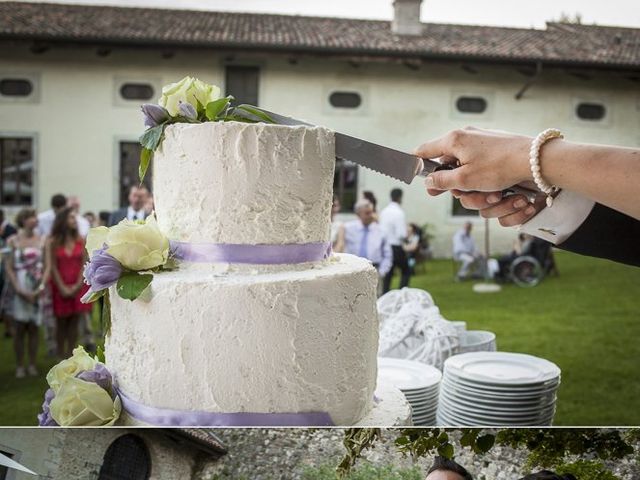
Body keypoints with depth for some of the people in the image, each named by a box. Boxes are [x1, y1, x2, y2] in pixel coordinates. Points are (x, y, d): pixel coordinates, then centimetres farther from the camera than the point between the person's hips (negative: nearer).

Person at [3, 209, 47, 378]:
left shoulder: (42, 240, 4)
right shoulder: (13, 240, 0)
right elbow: (9, 268, -2)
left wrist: (41, 287, -9)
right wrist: (19, 290, -10)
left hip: (37, 290, 1)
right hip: (20, 289, -1)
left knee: (33, 328, 6)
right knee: (20, 328, 1)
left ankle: (32, 365, 14)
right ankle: (19, 366, 9)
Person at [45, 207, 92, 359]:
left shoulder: (81, 241, 4)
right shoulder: (52, 242, -2)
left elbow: (84, 264, 2)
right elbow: (52, 267, -4)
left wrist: (77, 285, -7)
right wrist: (62, 287, -10)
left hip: (78, 287, 2)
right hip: (60, 287, -2)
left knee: (74, 322, 5)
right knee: (61, 322, 5)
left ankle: (70, 355, 12)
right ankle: (61, 356, 12)